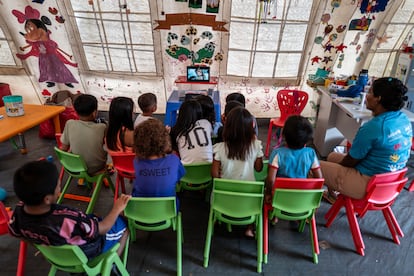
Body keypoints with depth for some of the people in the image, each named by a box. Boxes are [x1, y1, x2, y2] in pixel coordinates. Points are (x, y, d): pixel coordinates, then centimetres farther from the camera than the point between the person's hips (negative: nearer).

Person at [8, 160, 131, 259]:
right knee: (123, 224, 14)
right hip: (87, 252, -6)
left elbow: (17, 233, -1)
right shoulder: (68, 220, -44)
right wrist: (117, 209, -11)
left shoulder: (18, 211, -25)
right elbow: (103, 229, -27)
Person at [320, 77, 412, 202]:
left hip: (368, 184, -9)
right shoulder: (404, 119, -2)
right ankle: (332, 194, 35)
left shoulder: (373, 127, -29)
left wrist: (337, 165, 3)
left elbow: (351, 161, -15)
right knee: (333, 156, 22)